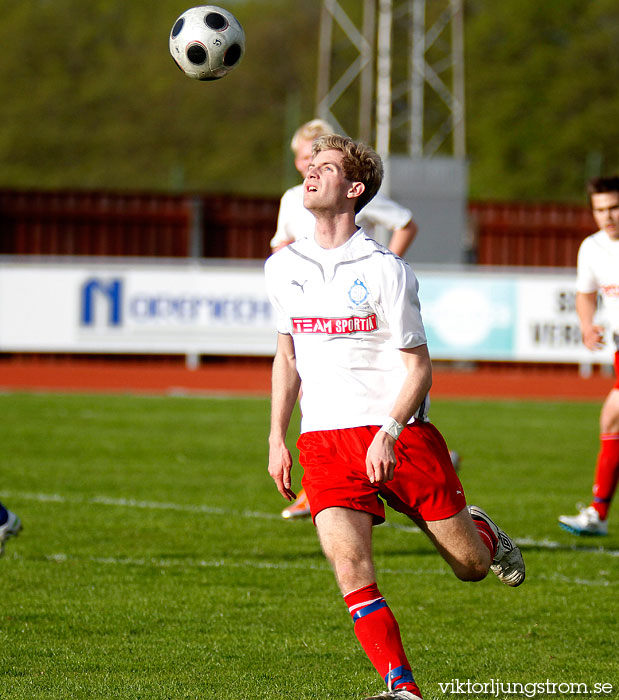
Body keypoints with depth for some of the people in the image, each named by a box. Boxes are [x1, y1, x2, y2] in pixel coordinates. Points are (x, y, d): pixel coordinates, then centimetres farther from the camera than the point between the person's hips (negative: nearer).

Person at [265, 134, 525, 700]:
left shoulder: (386, 270, -8)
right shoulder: (282, 268, 7)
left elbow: (419, 366, -6)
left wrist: (388, 433, -19)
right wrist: (277, 439, 13)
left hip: (401, 433, -3)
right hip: (324, 437, 3)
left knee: (471, 566, 4)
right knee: (348, 561, -20)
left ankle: (482, 533, 40)